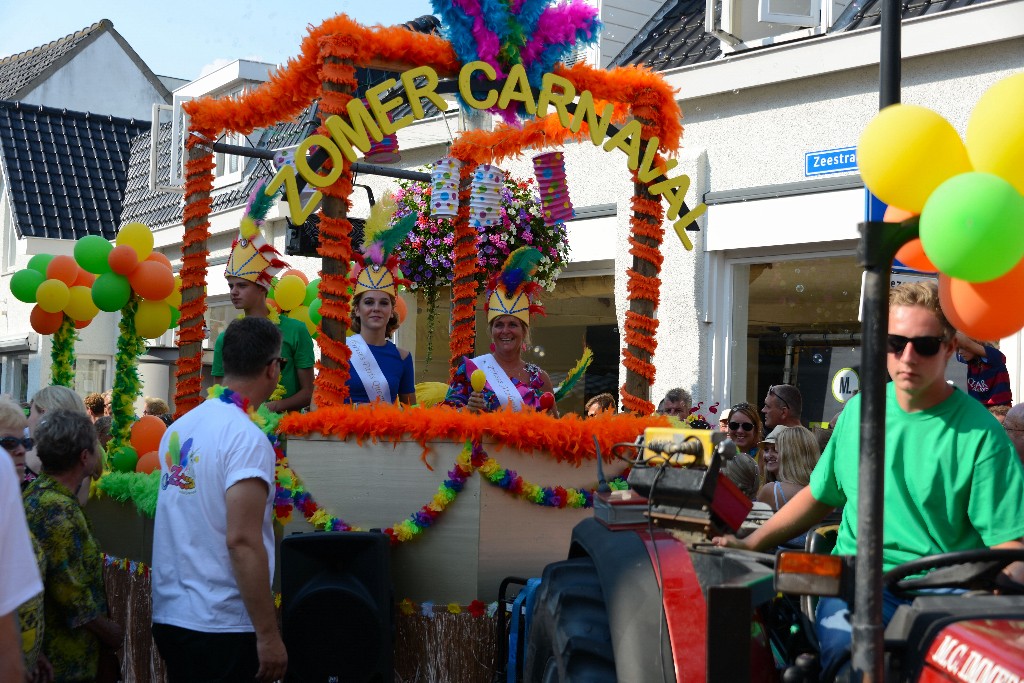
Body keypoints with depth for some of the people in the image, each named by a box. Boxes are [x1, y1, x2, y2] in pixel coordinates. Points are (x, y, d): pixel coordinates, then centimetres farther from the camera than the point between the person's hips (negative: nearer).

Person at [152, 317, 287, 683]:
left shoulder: (179, 427, 7)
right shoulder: (246, 437, -16)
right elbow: (242, 540, -22)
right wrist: (268, 635, -18)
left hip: (169, 615, 8)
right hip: (220, 626, -8)